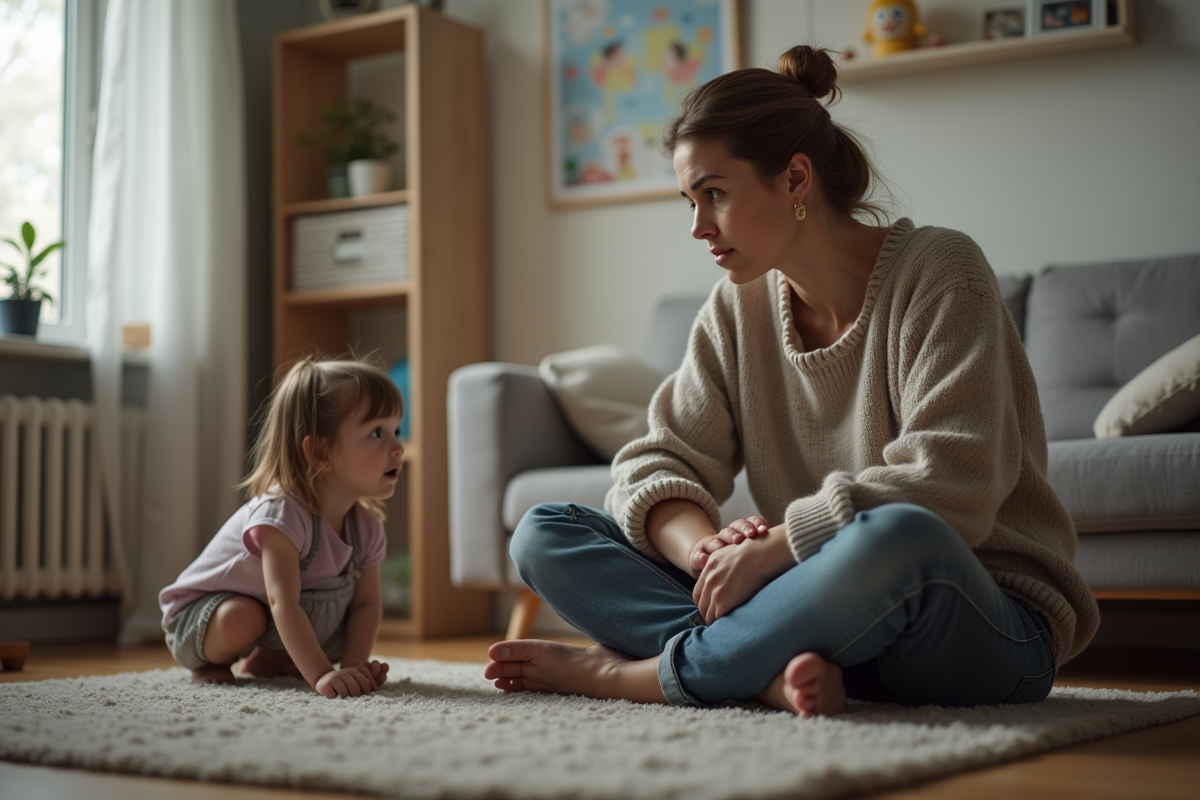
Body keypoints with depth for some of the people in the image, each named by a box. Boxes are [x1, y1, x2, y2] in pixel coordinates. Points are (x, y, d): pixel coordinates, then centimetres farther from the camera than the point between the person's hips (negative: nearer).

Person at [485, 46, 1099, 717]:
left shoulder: (938, 272, -10)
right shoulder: (738, 307, 7)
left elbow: (947, 488, -21)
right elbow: (659, 460, 1)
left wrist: (767, 552, -21)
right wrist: (702, 549, -22)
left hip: (987, 629, -5)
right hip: (815, 600, 5)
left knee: (895, 541, -43)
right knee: (543, 534, -5)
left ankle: (632, 673, -21)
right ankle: (778, 668, -26)